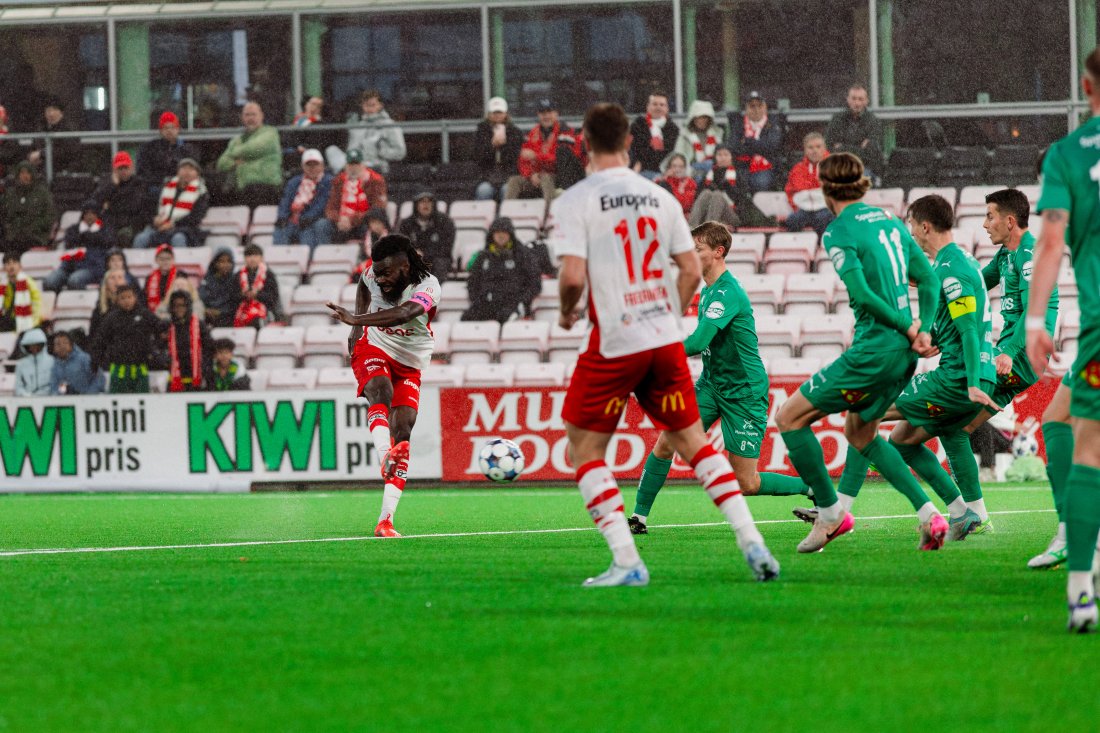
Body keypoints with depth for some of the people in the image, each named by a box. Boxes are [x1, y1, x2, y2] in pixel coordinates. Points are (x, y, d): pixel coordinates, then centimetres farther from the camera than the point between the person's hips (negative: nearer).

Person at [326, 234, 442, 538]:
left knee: (403, 430, -13)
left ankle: (385, 520, -14)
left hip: (409, 365, -1)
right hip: (373, 350, 1)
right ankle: (385, 455, -63)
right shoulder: (373, 276, -9)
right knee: (382, 391, -33)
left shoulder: (428, 287, -23)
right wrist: (357, 329, 11)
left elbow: (403, 313, -44)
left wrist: (356, 319, -53)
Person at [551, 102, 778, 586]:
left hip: (613, 345, -5)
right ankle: (752, 544, 5)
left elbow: (573, 276, -16)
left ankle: (626, 561, -6)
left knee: (585, 450, 6)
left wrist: (566, 312, 5)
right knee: (693, 442, 15)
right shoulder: (660, 198, 8)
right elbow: (691, 270, 8)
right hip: (665, 341, 5)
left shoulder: (575, 201, -8)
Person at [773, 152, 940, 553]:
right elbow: (928, 278, 12)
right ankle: (928, 514, 15)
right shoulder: (889, 220, 13)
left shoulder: (839, 232, -10)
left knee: (790, 416, 3)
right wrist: (923, 331, 4)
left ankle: (830, 511, 4)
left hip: (875, 350, -8)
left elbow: (862, 294, -21)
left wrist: (907, 327, -13)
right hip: (904, 354, 8)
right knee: (859, 432, 25)